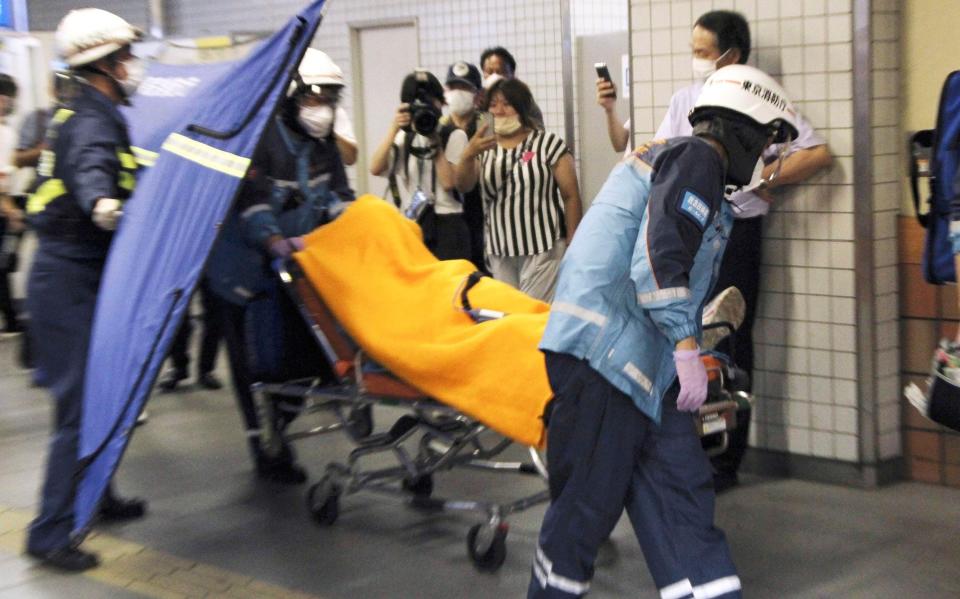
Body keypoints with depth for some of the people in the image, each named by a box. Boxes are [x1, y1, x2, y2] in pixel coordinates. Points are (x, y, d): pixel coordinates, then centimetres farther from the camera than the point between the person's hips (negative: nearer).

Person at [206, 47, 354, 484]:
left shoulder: (322, 141, 7)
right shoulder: (261, 137, -17)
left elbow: (339, 194, 6)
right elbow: (251, 202, -26)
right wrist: (278, 244, -40)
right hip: (249, 271, -6)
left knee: (302, 351, 5)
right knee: (258, 361, -2)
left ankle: (279, 430, 26)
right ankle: (265, 451, 10)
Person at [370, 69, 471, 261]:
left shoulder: (454, 136, 1)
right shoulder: (401, 137, 13)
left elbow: (449, 182, -12)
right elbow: (375, 169, -4)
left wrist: (435, 141, -11)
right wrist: (393, 130, -9)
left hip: (445, 226, -4)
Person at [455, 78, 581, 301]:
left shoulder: (548, 143, -1)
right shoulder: (483, 148, 12)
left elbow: (571, 196, -3)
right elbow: (463, 186, -5)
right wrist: (468, 155, -24)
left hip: (544, 248, -4)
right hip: (500, 252, 4)